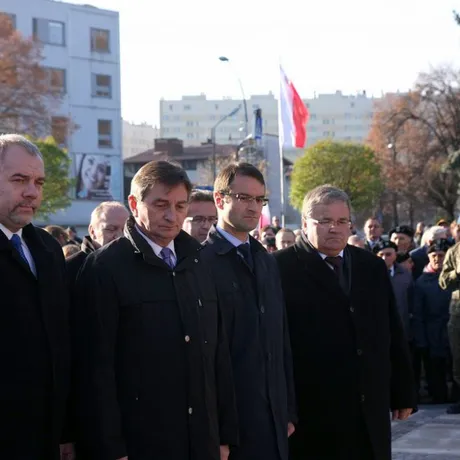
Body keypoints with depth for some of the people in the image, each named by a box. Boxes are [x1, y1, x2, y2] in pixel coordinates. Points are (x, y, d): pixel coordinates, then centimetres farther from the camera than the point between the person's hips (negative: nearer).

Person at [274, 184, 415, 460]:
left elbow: (394, 335, 16)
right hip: (312, 416, -5)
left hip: (371, 414, 5)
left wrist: (404, 394, 16)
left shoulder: (373, 267, 14)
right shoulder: (283, 269, -5)